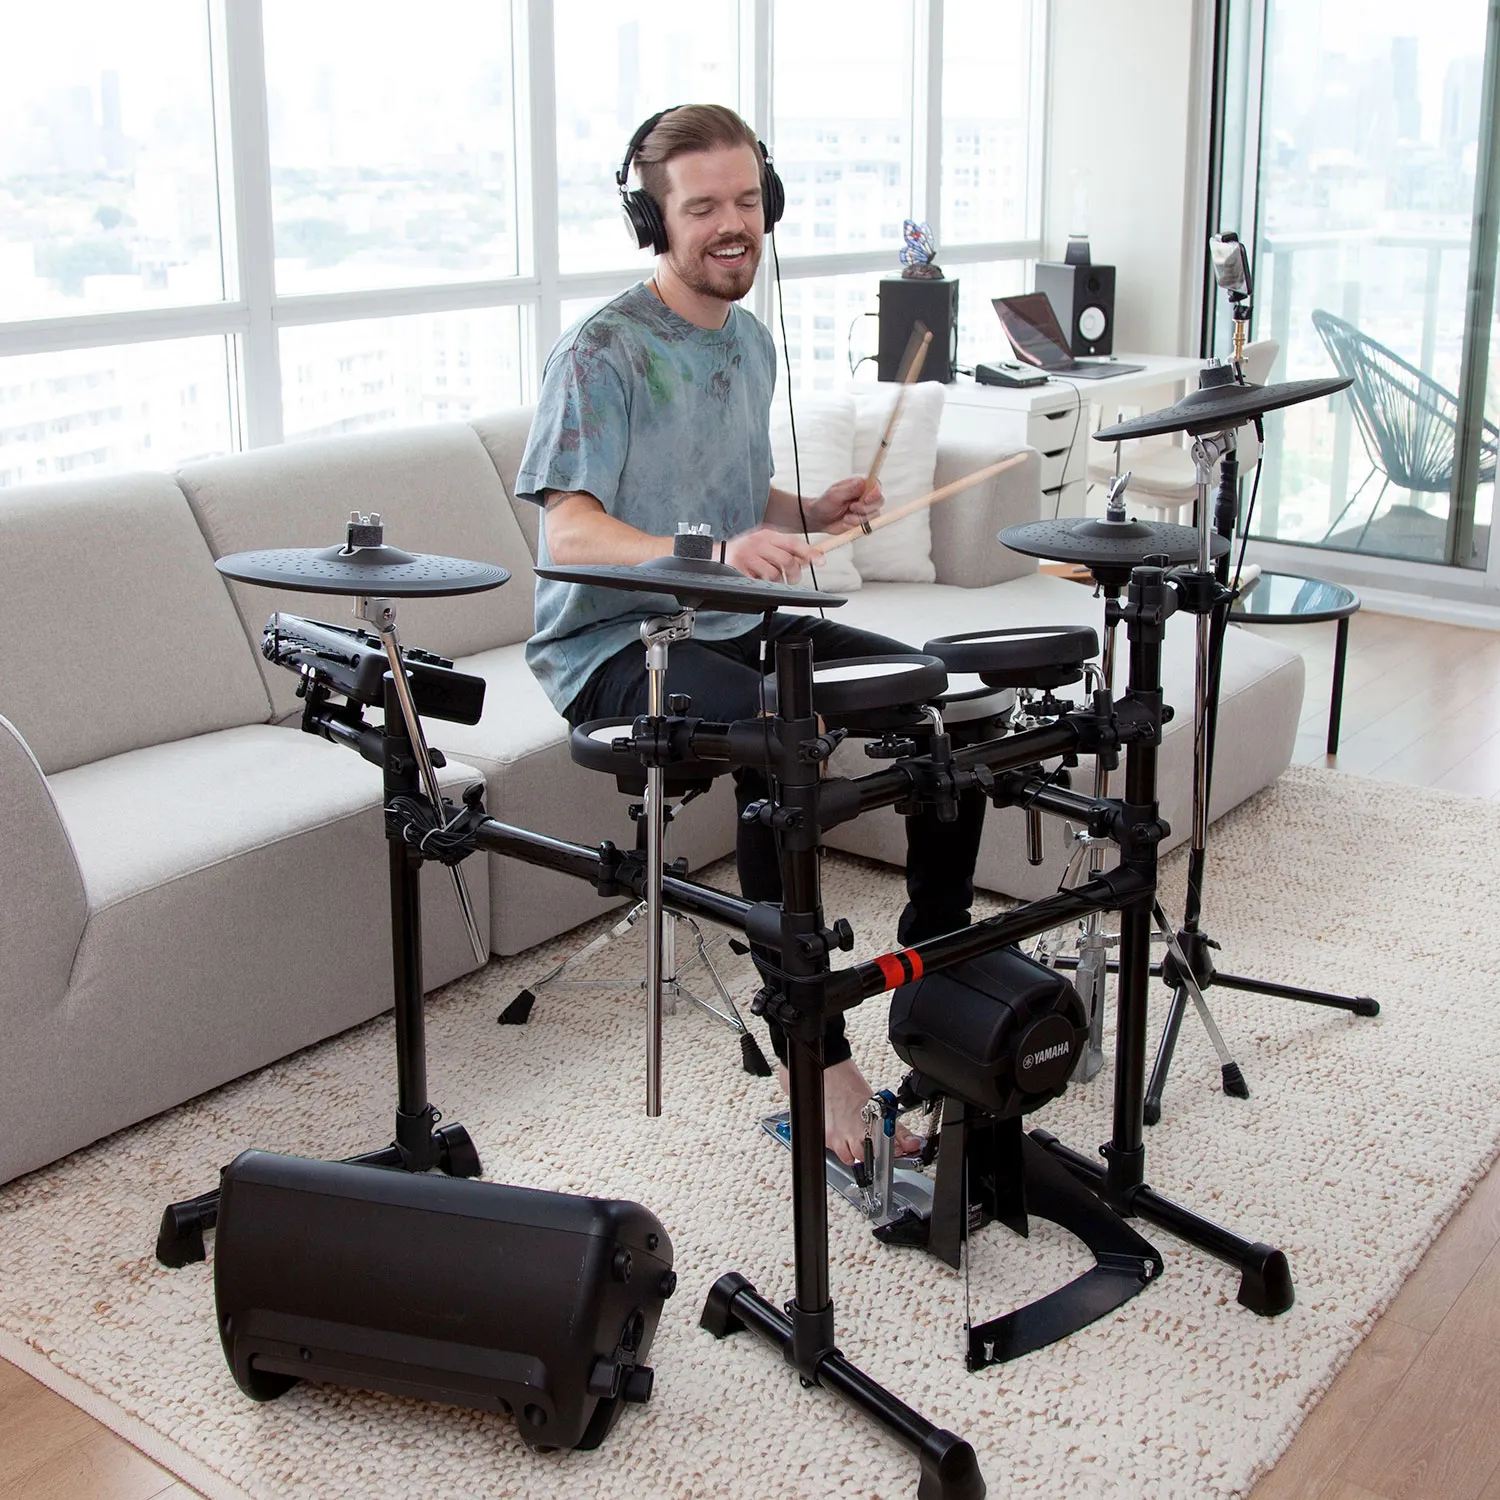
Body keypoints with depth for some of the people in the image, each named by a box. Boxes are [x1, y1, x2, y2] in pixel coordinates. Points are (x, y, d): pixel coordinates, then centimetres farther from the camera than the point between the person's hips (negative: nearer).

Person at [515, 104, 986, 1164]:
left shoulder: (750, 342, 13)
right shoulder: (604, 354, -13)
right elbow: (567, 534, -24)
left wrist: (812, 512, 2)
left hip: (733, 628, 8)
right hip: (615, 646, -8)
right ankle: (813, 1053, -26)